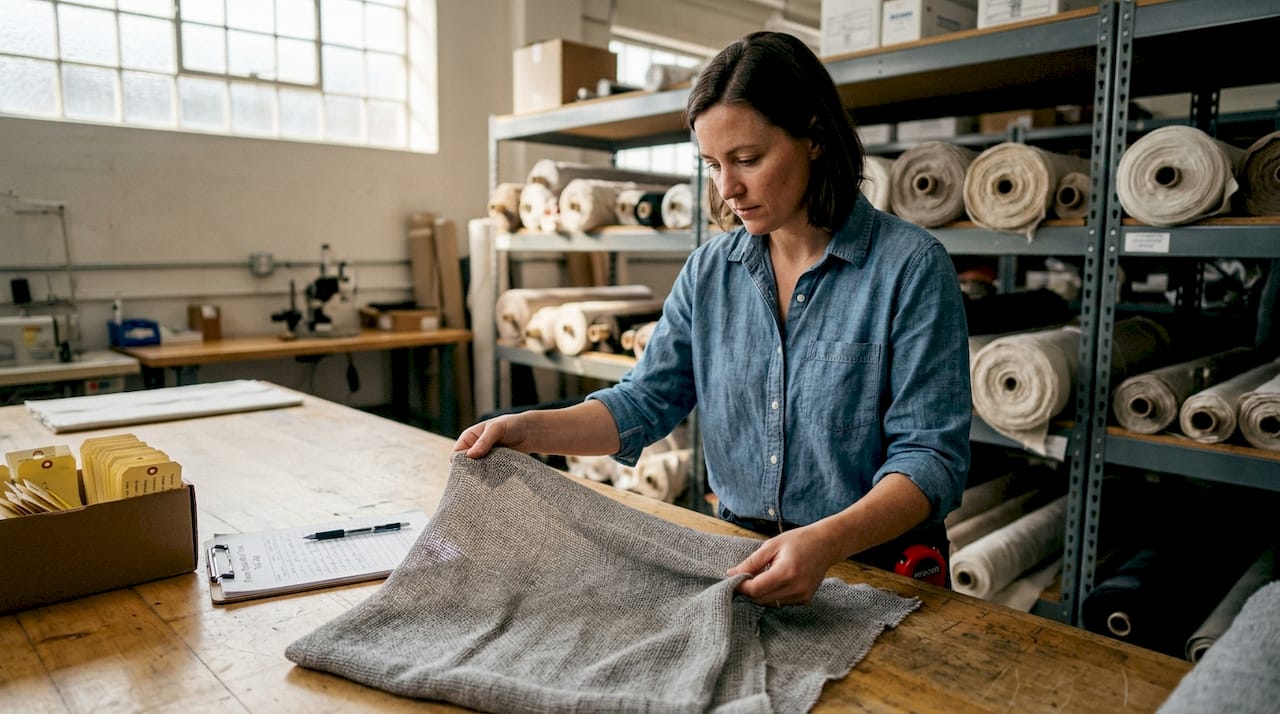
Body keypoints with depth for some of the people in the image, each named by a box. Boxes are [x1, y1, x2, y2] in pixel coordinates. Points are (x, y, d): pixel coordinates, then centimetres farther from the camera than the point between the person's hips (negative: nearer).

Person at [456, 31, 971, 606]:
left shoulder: (911, 267, -10)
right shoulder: (709, 271, 5)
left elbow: (932, 455, -14)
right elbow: (647, 399, 4)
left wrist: (828, 541, -31)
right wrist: (532, 431, -12)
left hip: (877, 565, -2)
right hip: (741, 556, 3)